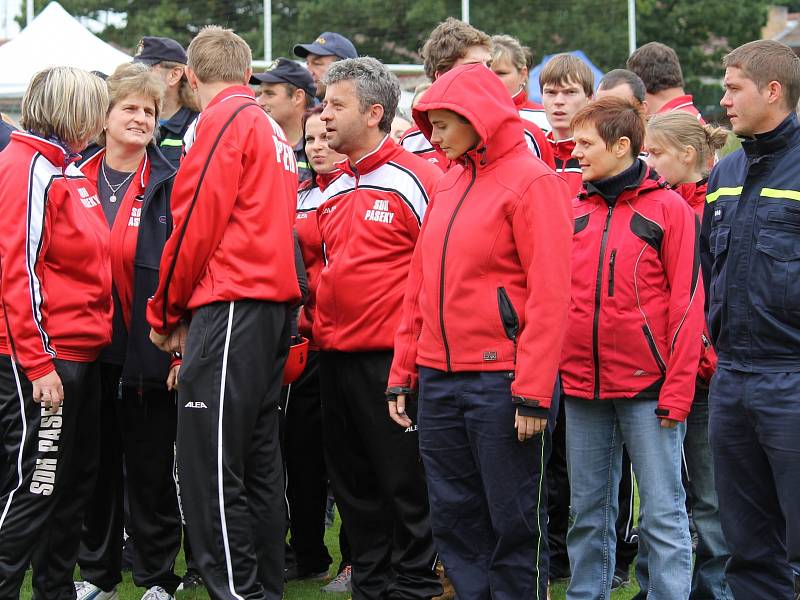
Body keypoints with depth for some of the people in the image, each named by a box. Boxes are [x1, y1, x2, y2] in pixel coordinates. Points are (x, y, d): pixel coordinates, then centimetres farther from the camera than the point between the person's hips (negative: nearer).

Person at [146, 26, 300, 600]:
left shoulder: (226, 121, -6)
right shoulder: (273, 131, 20)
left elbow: (197, 224, -11)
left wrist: (166, 312, 1)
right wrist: (185, 312, 10)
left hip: (231, 308, -9)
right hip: (275, 302, 9)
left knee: (210, 466, -9)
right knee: (259, 460, 13)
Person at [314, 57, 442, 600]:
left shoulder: (416, 180, -9)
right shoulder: (334, 191, 15)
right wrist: (315, 325, 13)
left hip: (391, 357, -8)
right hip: (335, 356, 8)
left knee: (405, 483, 0)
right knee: (353, 484, 13)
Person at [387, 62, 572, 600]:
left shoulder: (532, 181, -8)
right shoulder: (449, 184, 15)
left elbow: (550, 294, -15)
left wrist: (533, 392, -19)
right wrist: (403, 372, 12)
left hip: (501, 380, -7)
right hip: (438, 377, 8)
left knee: (514, 522, 0)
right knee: (453, 517, 10)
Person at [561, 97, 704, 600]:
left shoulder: (669, 209, -3)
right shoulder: (575, 211, 10)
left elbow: (686, 303, -7)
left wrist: (677, 389, -12)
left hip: (648, 388, -5)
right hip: (582, 387, 5)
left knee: (663, 515, -3)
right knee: (588, 511, 11)